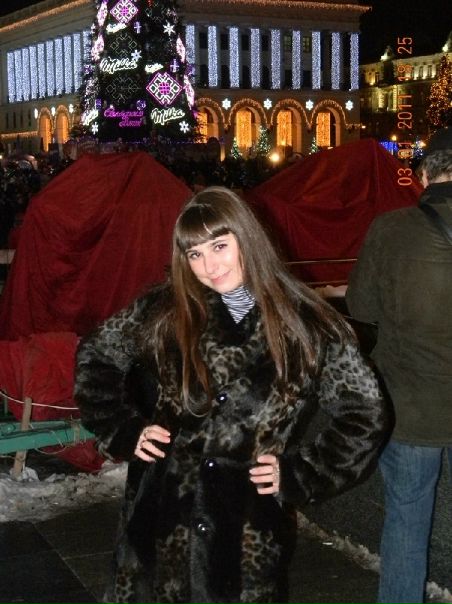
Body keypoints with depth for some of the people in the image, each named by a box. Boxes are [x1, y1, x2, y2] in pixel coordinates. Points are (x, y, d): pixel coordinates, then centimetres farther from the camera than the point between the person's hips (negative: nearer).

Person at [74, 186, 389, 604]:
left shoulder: (306, 326, -6)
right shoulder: (164, 312, -1)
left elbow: (365, 416, 2)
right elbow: (95, 357, 13)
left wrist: (300, 474, -3)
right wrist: (123, 431, 4)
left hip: (249, 534, -1)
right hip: (162, 518, 2)